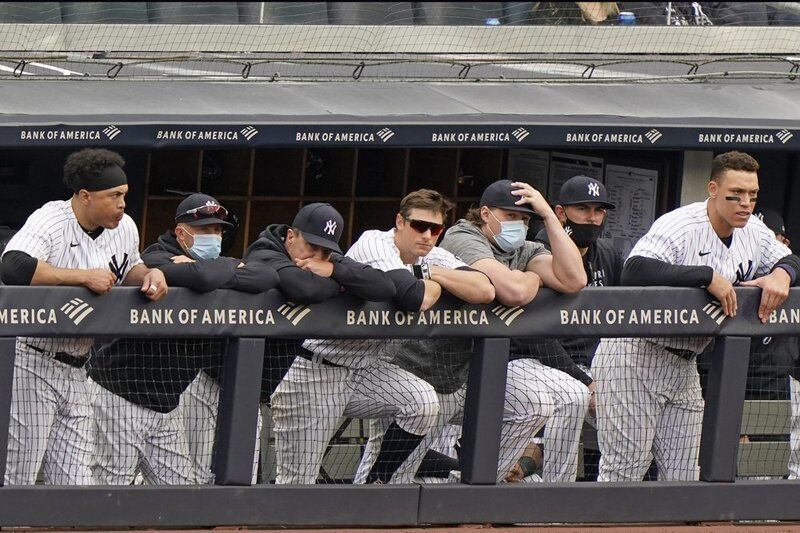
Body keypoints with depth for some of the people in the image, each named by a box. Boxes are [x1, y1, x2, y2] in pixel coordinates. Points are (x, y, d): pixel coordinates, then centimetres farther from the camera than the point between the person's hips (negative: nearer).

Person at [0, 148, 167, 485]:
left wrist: (150, 275, 3)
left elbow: (128, 270, 28)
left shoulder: (124, 228, 8)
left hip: (75, 373, 8)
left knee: (74, 486, 4)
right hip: (31, 363, -8)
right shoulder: (50, 221, -16)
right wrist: (84, 276, -29)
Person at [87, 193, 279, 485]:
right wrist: (230, 268, -13)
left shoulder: (217, 265, 10)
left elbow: (269, 276, -4)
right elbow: (201, 278, -35)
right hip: (122, 398, -8)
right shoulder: (156, 261, -15)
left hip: (168, 405, 8)